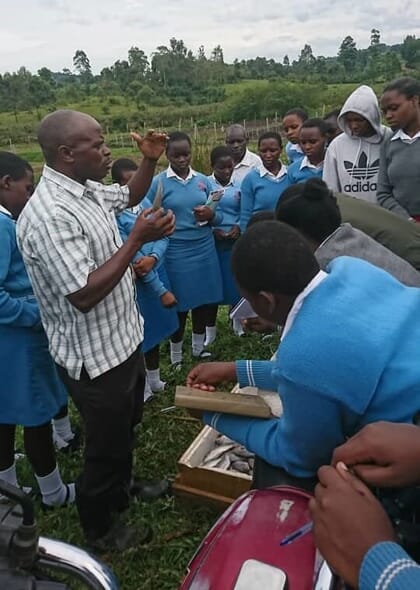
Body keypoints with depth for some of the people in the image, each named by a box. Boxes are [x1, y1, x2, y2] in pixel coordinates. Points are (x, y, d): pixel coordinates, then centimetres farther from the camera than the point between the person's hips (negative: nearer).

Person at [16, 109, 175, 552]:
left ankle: (121, 490, 54)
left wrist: (149, 160, 5)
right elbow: (84, 295, -31)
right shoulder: (48, 216, -28)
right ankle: (100, 529, 38)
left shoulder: (86, 189, 1)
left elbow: (130, 196, 22)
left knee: (125, 429, 28)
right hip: (95, 356, -9)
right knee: (106, 445, 12)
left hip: (122, 340, 9)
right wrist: (138, 239, -29)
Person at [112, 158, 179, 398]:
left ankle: (154, 379, 40)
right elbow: (132, 258, -22)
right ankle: (142, 387, 28)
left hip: (157, 272, 7)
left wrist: (153, 257, -23)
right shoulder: (112, 214, -21)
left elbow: (163, 235, 0)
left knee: (156, 329, 21)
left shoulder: (145, 201, 3)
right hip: (136, 282, -7)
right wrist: (162, 291, -19)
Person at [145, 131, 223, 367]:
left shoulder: (203, 180, 5)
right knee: (180, 304, 7)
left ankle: (199, 347, 35)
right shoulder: (158, 183, -5)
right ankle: (176, 356, 27)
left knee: (203, 299, 13)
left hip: (205, 249, 4)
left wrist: (211, 215, -14)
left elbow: (219, 217, 8)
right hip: (176, 252, -3)